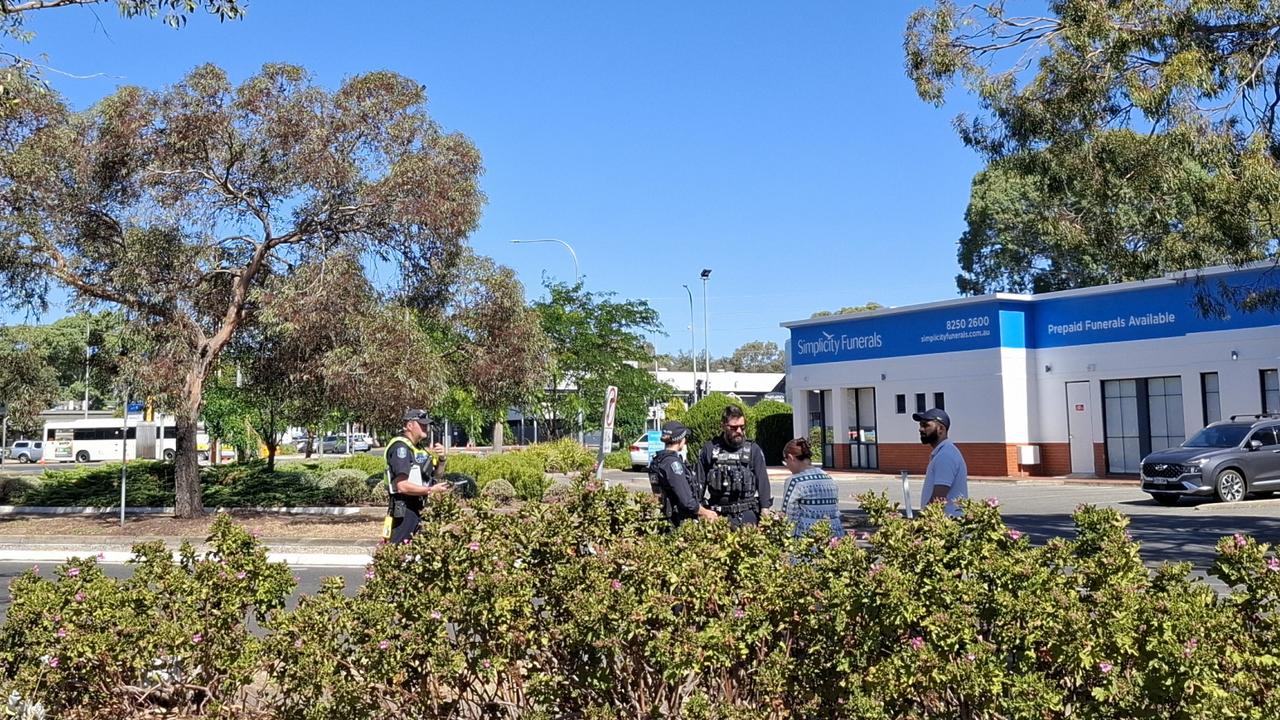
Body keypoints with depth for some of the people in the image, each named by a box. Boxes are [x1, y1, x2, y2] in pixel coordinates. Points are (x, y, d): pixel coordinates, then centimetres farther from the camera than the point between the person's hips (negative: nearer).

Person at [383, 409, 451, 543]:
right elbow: (402, 486, -23)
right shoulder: (400, 447, -15)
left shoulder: (419, 447, 14)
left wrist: (441, 459, 3)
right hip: (403, 511, -9)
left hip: (418, 509, 10)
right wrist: (431, 490, -20)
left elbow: (437, 474, 24)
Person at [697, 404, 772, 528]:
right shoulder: (709, 450, 5)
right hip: (718, 517, 1)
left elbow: (763, 482, 4)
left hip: (747, 515, 0)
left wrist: (765, 515, -3)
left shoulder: (753, 450, 5)